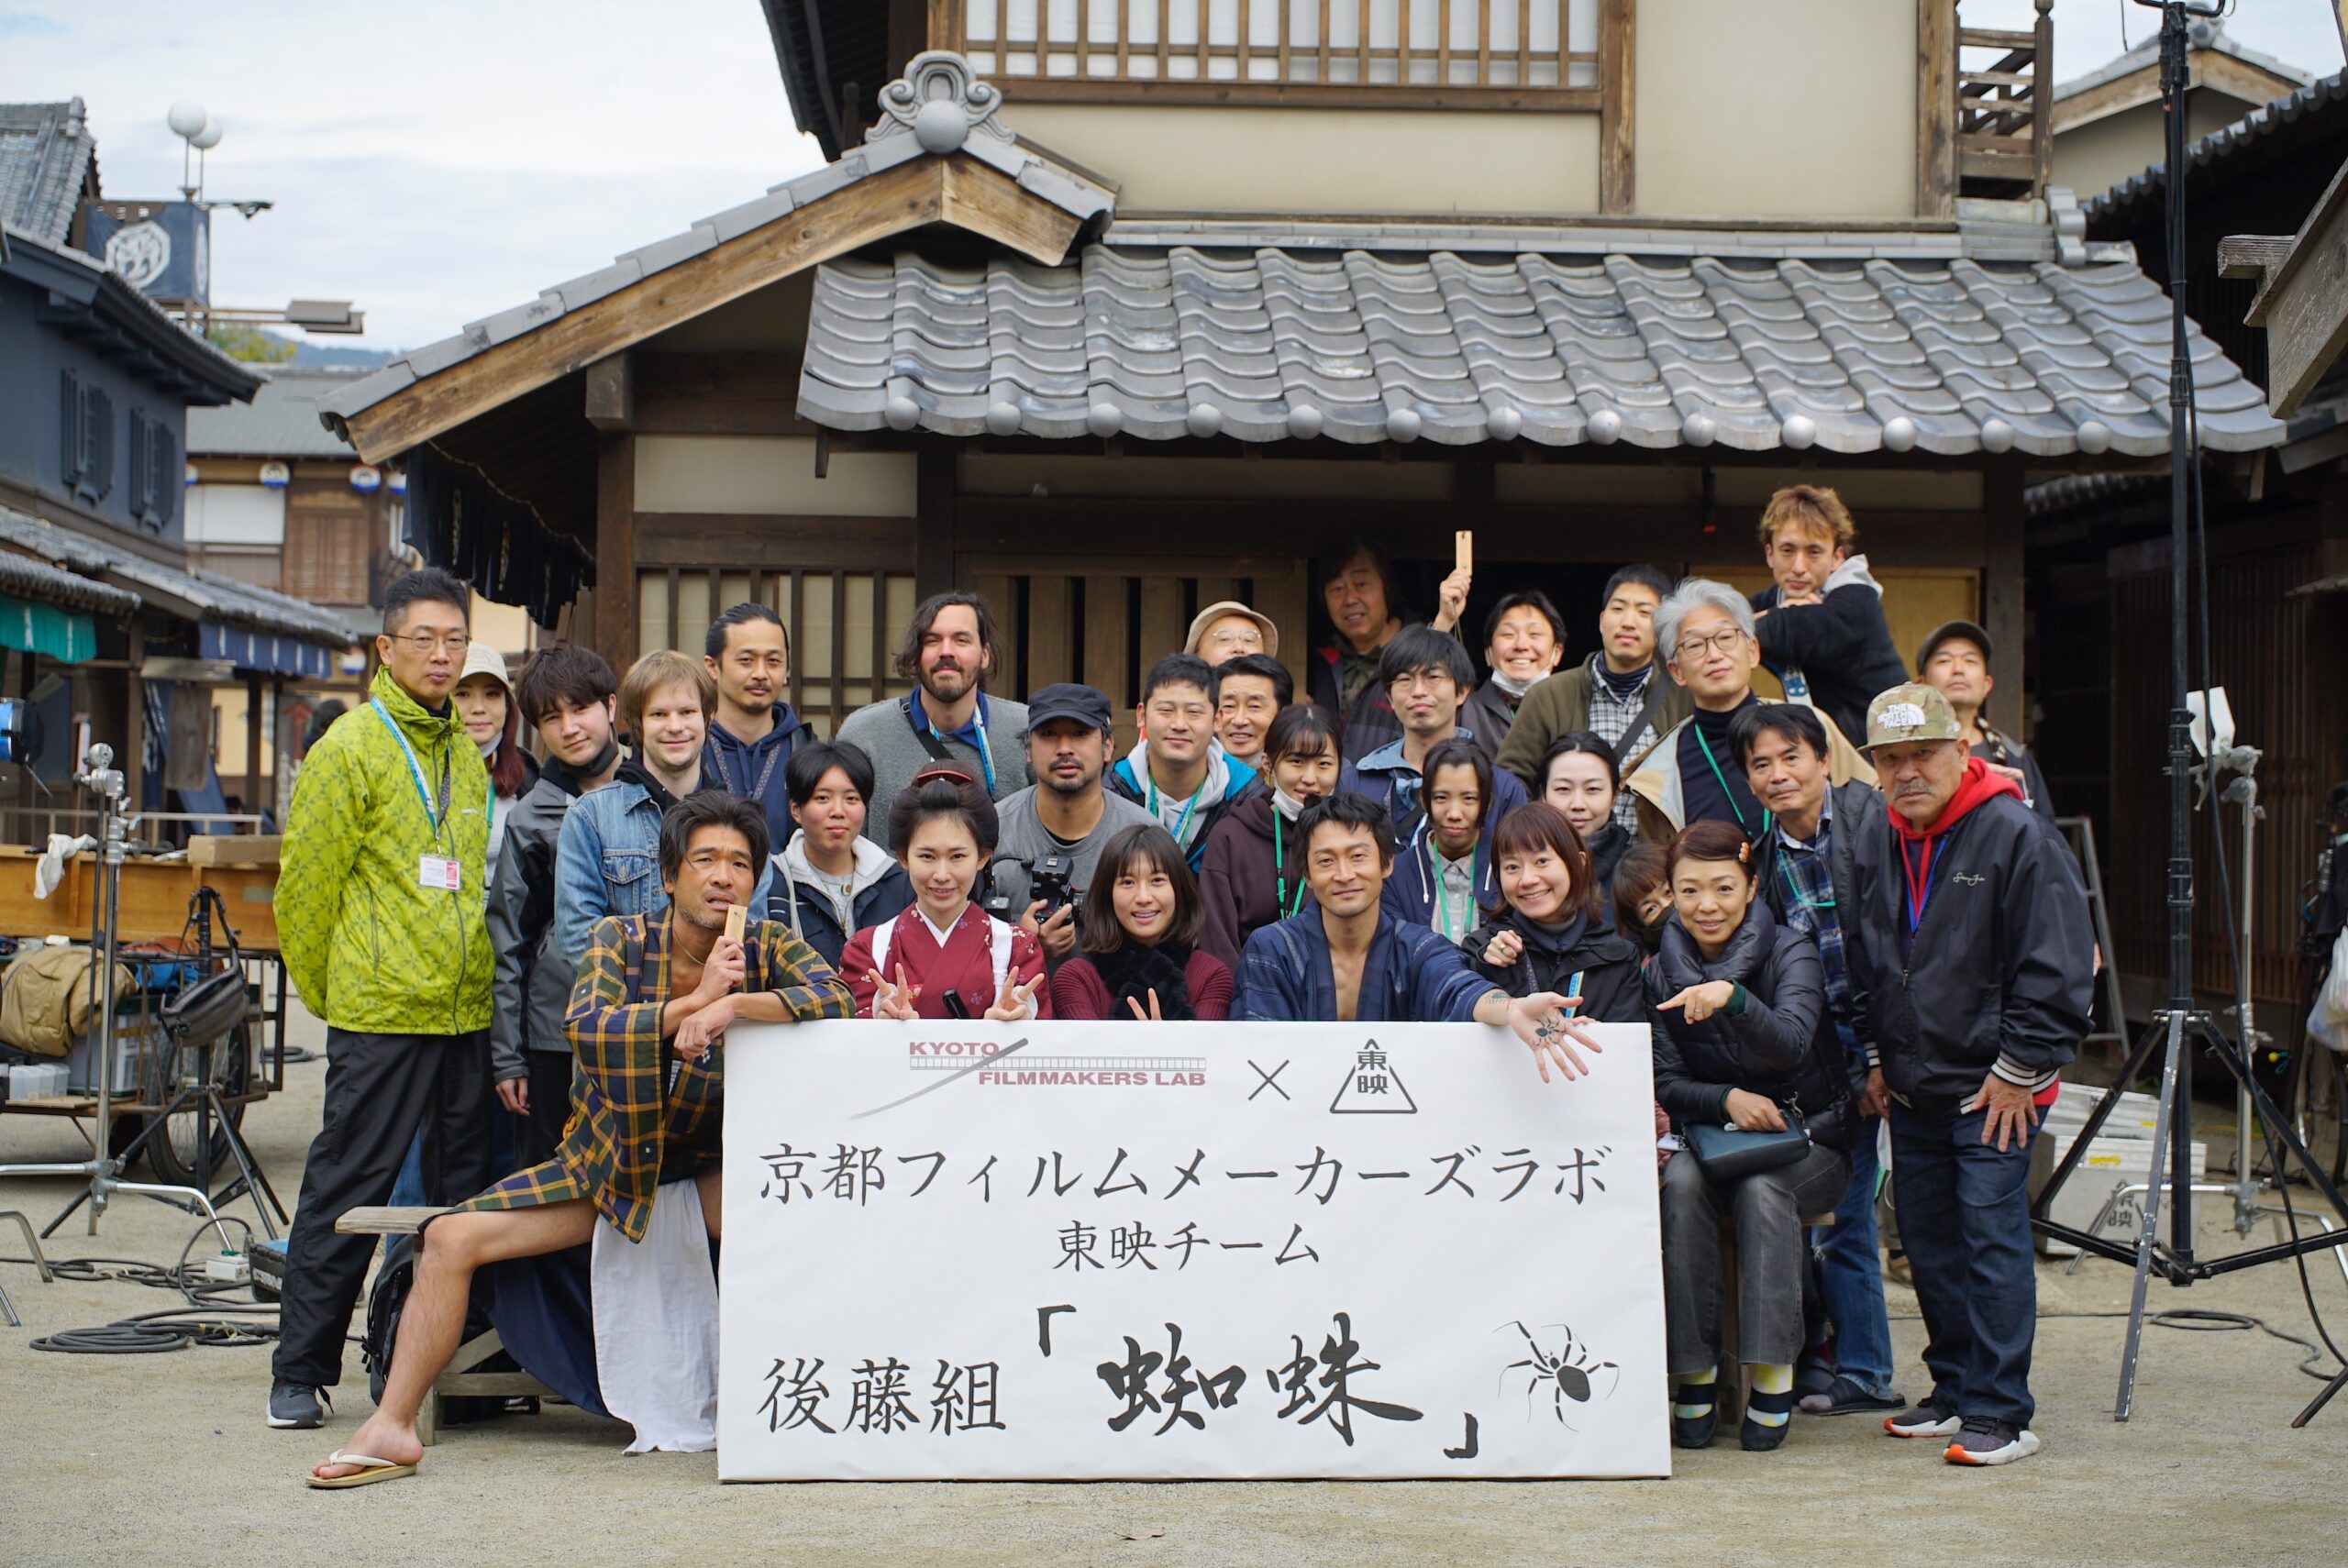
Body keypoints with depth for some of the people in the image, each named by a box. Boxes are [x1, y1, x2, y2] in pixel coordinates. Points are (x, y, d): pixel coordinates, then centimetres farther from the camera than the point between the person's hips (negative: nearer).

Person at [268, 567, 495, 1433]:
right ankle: (300, 1372, 7)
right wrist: (332, 995, 1)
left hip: (467, 1008, 6)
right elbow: (306, 886, -3)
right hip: (381, 1013, -6)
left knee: (463, 1191, 8)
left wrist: (480, 978, 16)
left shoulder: (467, 753, 16)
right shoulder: (351, 747, -4)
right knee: (348, 1190, -2)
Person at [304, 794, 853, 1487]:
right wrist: (694, 1000, -27)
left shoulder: (767, 947, -3)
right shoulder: (620, 938, -4)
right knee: (451, 1237, -15)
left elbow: (837, 1000, -22)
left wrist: (733, 1005, -31)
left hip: (710, 1173, -1)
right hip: (602, 1164, 1)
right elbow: (585, 1029, -22)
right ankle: (391, 1426, -8)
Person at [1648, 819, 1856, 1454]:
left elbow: (1794, 1045, -27)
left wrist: (1732, 996, -46)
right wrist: (1728, 1099, -22)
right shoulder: (1662, 971, 2)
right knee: (1679, 1180, -31)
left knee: (1762, 1185, -35)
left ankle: (1773, 1373, -29)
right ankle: (1694, 1376, -27)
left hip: (1808, 1140, -2)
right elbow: (1667, 1083, -1)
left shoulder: (1789, 951, -9)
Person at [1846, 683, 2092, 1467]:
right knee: (1928, 1241, 11)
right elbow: (1862, 962, 22)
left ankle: (2001, 1414, -3)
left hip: (1993, 1088, -7)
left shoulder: (2018, 837, -11)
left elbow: (2058, 968, -12)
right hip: (1912, 1091, 7)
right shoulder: (1874, 850, 10)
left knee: (1992, 1239, -7)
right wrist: (1878, 1059, 16)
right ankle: (1955, 1389, 23)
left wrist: (2019, 1066, -12)